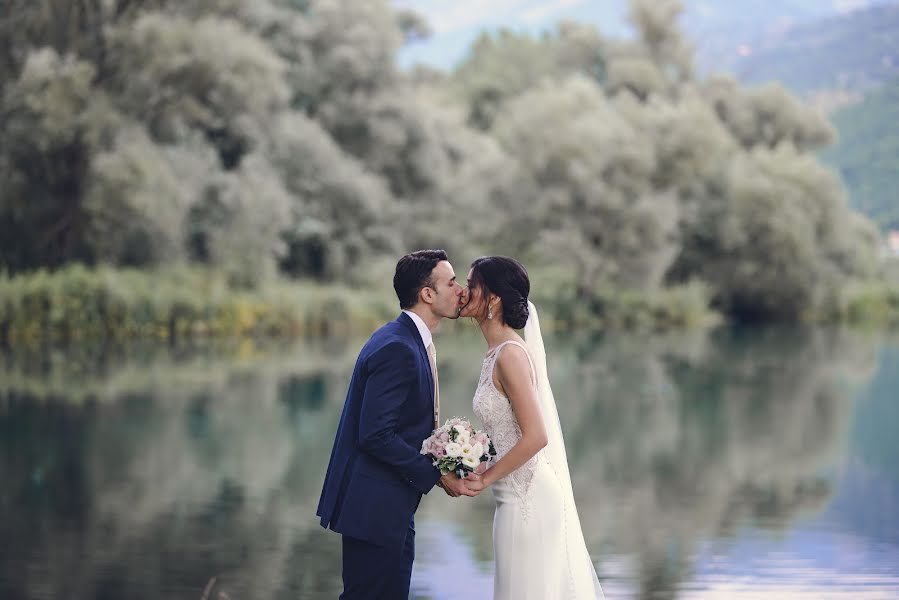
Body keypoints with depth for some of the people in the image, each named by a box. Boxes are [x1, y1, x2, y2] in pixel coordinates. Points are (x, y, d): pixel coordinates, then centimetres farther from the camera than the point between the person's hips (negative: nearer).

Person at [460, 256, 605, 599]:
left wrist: (485, 479, -14)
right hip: (521, 494, 9)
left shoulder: (510, 355, -18)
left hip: (528, 496, -9)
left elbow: (535, 437, -22)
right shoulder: (497, 352, 10)